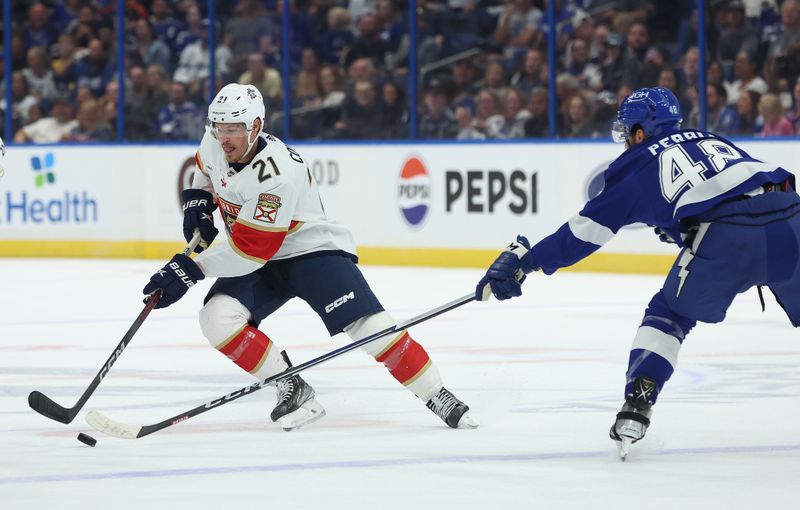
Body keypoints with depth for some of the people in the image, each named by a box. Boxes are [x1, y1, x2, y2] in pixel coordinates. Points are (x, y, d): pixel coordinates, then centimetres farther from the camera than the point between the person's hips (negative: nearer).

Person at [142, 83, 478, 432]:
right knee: (217, 318, -21)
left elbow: (250, 250, -32)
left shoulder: (277, 174, -32)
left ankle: (438, 397, -9)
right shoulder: (214, 143, -9)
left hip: (313, 248, -7)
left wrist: (189, 270, -32)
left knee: (369, 325, -22)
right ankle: (292, 389, -9)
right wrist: (197, 202, 1)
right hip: (259, 262, 7)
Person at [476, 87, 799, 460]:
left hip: (724, 240, -3)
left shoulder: (641, 163, 18)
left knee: (670, 313, 20)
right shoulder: (709, 139, 31)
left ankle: (636, 406, 9)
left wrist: (523, 260, 22)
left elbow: (585, 231, 16)